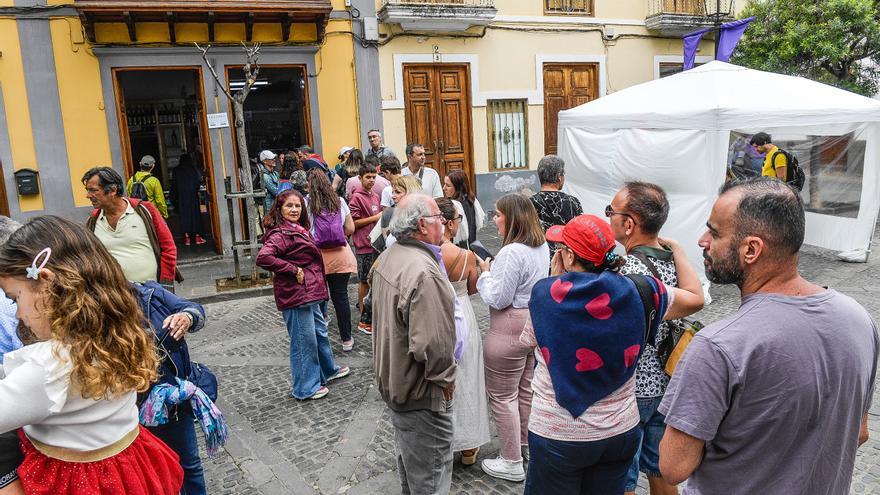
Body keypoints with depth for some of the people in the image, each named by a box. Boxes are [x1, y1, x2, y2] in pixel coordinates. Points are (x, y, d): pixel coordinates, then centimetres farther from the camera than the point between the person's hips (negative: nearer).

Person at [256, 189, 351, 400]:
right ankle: (306, 388, 16)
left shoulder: (299, 229, 12)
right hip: (296, 296, -10)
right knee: (304, 341, 2)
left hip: (311, 293, 10)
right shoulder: (281, 233, -18)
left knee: (320, 331, 24)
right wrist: (294, 270, -24)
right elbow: (263, 258, -32)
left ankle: (327, 370, 43)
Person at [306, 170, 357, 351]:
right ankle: (346, 339, 14)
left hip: (317, 256, -2)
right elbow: (350, 229, 7)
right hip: (340, 254, 2)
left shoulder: (306, 203, -3)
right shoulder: (339, 201, 5)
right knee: (341, 297, 7)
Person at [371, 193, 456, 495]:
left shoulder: (388, 257, 2)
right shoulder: (424, 273, -30)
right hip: (420, 391, -10)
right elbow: (431, 343, -33)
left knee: (408, 455, 28)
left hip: (392, 380, 10)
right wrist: (444, 378, -17)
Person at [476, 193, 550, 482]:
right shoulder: (542, 247, 4)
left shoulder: (511, 253, -25)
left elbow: (497, 298, -21)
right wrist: (495, 271, 12)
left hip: (510, 329, -9)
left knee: (503, 395, 5)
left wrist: (485, 273, -6)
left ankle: (512, 463, 16)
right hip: (535, 324, 9)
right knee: (526, 389, 22)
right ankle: (527, 443, 39)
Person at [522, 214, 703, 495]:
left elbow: (528, 340, 1)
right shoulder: (638, 292, -11)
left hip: (557, 435, -3)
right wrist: (676, 249, 19)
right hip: (620, 431, 3)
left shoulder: (545, 294, -17)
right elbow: (696, 300, 6)